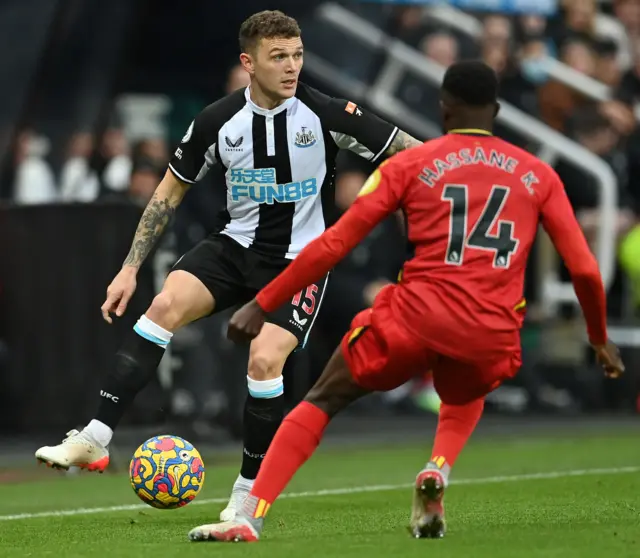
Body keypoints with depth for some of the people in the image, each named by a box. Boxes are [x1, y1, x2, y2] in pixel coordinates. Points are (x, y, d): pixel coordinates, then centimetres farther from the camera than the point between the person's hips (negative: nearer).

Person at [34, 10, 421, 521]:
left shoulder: (326, 115, -13)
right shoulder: (217, 122, -5)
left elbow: (413, 153, -7)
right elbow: (171, 191, 6)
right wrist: (131, 268, 3)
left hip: (301, 261, -2)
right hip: (235, 245, 3)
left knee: (264, 360, -23)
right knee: (167, 304, -24)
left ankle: (247, 502, -5)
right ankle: (94, 440, -24)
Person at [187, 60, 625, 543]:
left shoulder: (410, 164, 9)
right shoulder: (538, 176, 14)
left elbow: (333, 245, 4)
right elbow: (585, 270, 11)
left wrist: (262, 305, 9)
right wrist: (600, 340, 28)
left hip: (416, 315, -2)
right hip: (492, 336, 2)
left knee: (322, 401, 15)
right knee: (466, 397, 37)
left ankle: (249, 519, -1)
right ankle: (439, 471, 6)